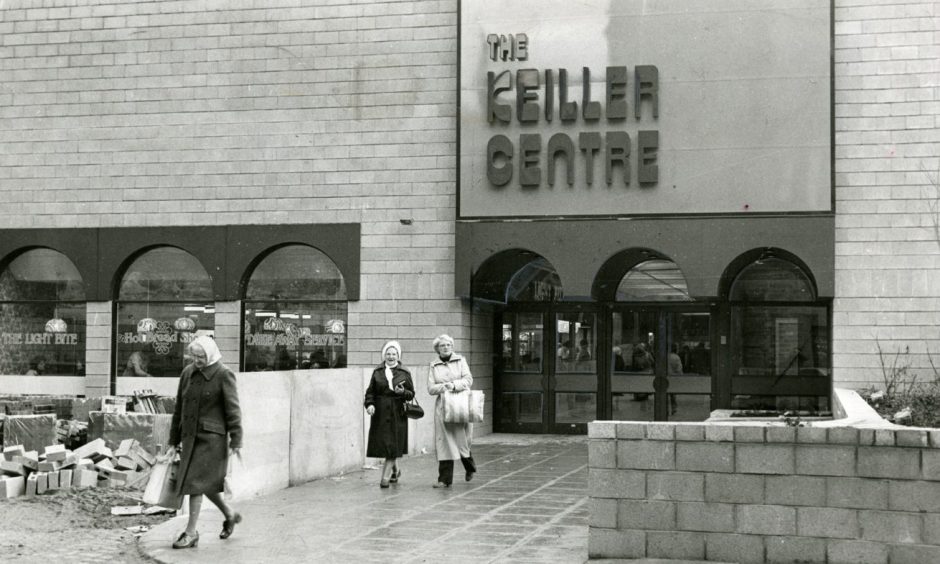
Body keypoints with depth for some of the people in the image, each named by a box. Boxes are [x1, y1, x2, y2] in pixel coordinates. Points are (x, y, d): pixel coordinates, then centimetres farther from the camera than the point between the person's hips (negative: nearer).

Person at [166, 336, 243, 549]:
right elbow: (179, 409, 13)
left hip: (212, 437, -6)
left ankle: (191, 532, 0)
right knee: (205, 482, 13)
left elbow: (232, 409, -9)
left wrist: (236, 441, -12)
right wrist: (174, 441, 13)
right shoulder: (187, 373, 8)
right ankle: (230, 515, 35)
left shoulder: (223, 375, -9)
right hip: (191, 436, 6)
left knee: (196, 482, -8)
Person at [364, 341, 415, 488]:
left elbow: (412, 393, 6)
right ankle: (396, 469, 28)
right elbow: (370, 391, 7)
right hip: (380, 412, 2)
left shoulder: (404, 373, 5)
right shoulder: (377, 371, 9)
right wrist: (369, 404, -10)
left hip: (397, 413, -2)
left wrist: (403, 392, -15)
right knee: (383, 443, 4)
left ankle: (385, 476, -2)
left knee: (393, 445, -6)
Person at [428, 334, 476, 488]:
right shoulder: (434, 366, 10)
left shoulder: (460, 360, 8)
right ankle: (444, 479, -1)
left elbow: (468, 380, -3)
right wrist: (444, 387, -14)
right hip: (442, 406, 1)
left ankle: (470, 468, 31)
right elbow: (430, 388, 3)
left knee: (462, 439, 1)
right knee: (443, 442, -4)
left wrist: (454, 385, -18)